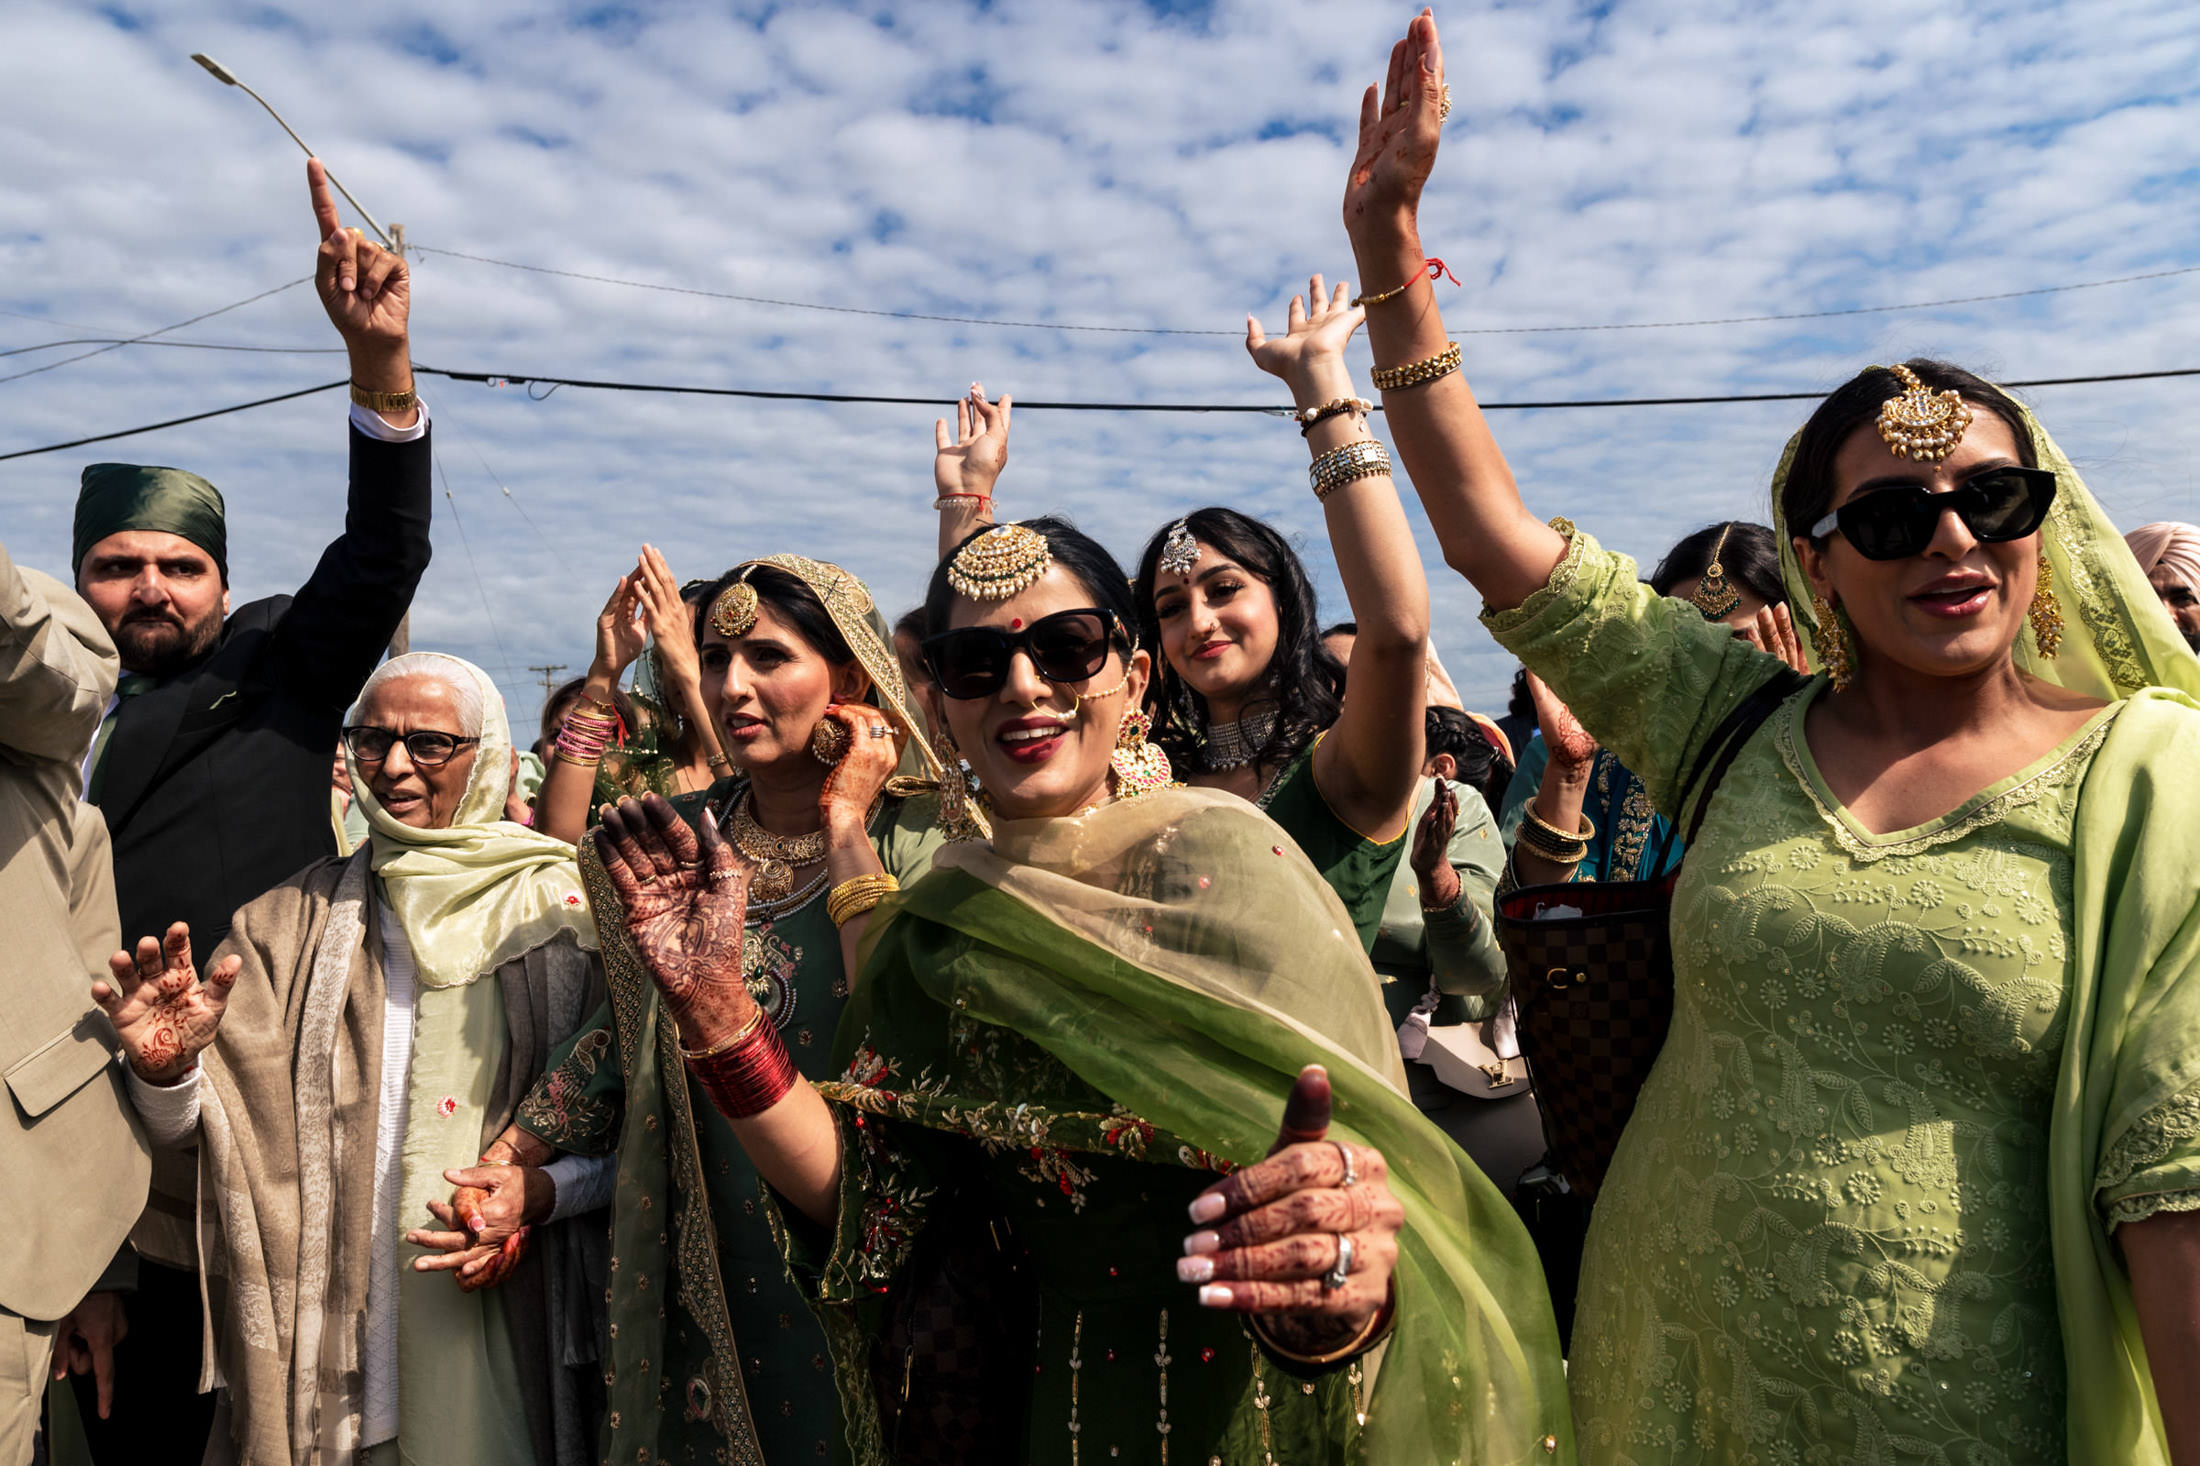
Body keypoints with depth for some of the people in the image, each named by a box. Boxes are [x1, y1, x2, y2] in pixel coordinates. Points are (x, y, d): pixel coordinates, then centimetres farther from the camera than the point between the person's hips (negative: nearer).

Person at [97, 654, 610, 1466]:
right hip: (325, 1330, 2)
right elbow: (194, 1128, 1)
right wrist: (166, 1069, -18)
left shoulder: (564, 912, -4)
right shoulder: (292, 920, 5)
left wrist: (540, 1191, -19)